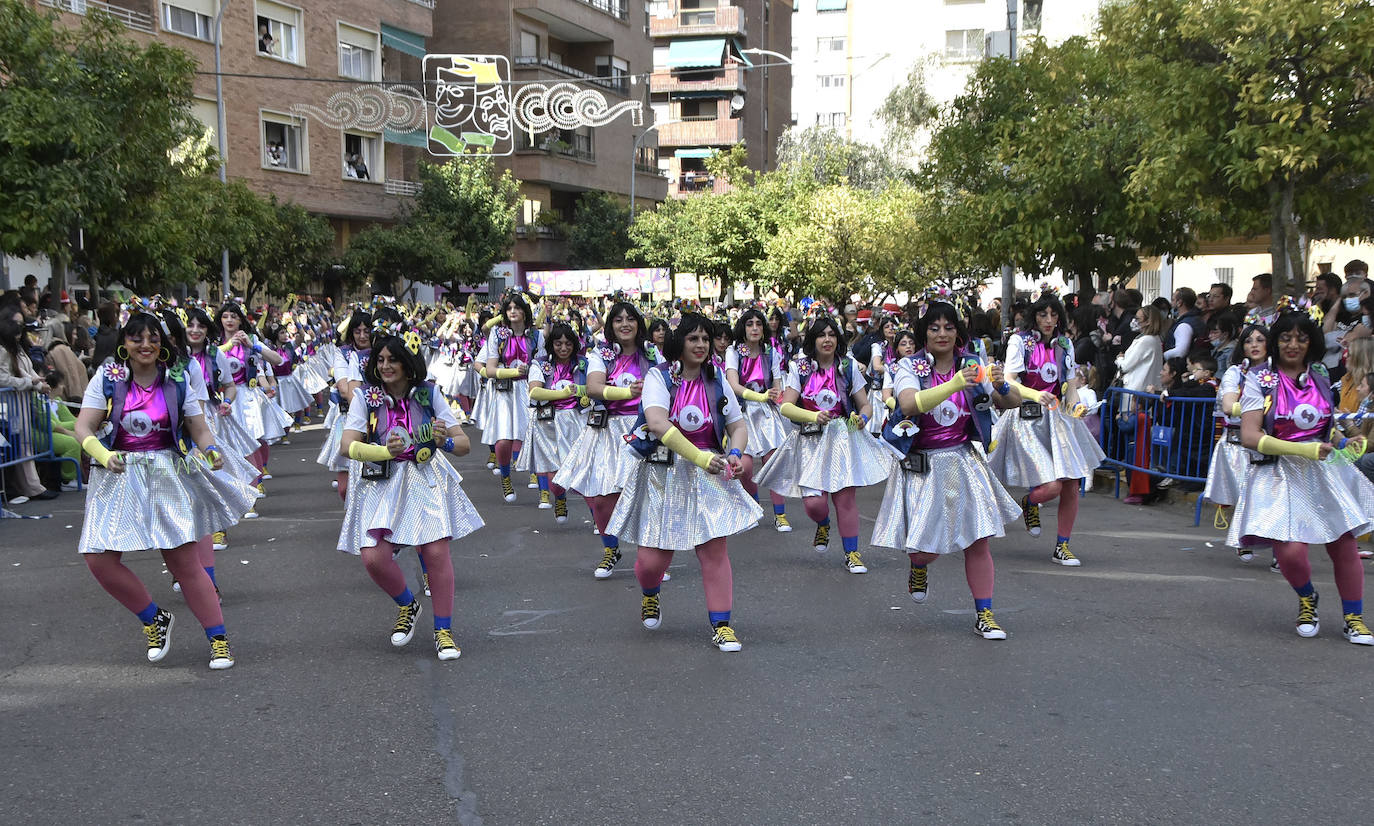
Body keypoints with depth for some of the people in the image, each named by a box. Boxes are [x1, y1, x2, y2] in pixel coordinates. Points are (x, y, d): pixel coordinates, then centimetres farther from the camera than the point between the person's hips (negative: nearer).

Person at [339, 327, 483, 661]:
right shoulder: (365, 396, -5)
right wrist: (385, 451, -34)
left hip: (425, 480, 0)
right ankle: (407, 606, 21)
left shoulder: (428, 394, -3)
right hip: (380, 483, 0)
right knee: (373, 557, -12)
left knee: (437, 552, -11)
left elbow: (464, 443, -2)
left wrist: (446, 441, -26)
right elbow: (347, 446, -16)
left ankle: (443, 631, 8)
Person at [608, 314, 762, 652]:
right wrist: (699, 457, -28)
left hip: (707, 475, 3)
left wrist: (736, 453, -15)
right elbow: (656, 422, -23)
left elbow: (738, 425, 8)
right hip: (661, 475, -3)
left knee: (715, 547, -8)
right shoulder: (659, 376, -7)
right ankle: (649, 596, 35)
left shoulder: (716, 381, 7)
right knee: (652, 558, -1)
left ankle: (721, 624, 4)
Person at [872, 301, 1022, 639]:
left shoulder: (973, 366, 1)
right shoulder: (910, 367, -8)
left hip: (964, 462, 3)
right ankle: (918, 567, 34)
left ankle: (984, 614, 10)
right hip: (921, 467, -2)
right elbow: (909, 403, -28)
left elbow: (1010, 403, -6)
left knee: (978, 541, -2)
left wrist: (1003, 388, -29)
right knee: (926, 547, -3)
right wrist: (953, 385, -41)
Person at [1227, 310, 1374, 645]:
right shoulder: (1260, 380, -4)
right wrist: (1303, 450, -20)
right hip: (1281, 475, -4)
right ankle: (1307, 599, 17)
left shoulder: (1319, 377, 10)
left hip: (1325, 470, 4)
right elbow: (1249, 436, -13)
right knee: (1290, 551, -17)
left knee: (1344, 544, -2)